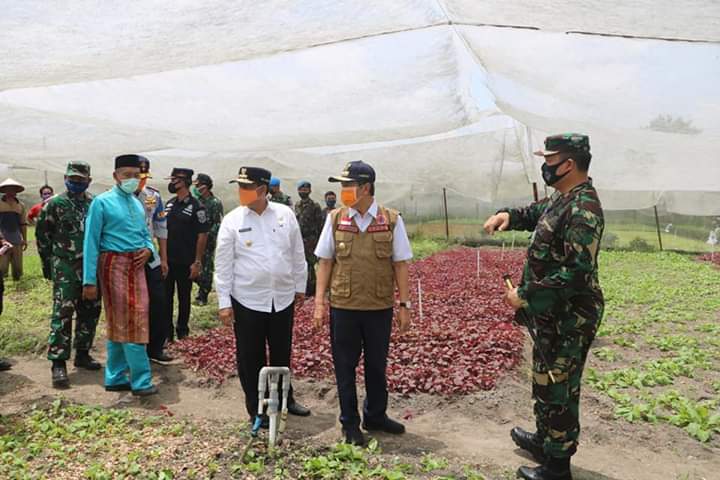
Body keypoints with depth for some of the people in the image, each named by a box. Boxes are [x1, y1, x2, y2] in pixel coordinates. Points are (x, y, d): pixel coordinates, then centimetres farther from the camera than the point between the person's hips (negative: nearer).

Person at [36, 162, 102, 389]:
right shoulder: (55, 204, -2)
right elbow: (42, 234, 2)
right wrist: (48, 262, 2)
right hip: (65, 268, -4)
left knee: (90, 312, 9)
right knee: (62, 314, -8)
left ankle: (82, 354, 23)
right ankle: (58, 363, -5)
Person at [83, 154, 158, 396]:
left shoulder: (137, 203, 14)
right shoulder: (102, 202, -5)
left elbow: (145, 235, 22)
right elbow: (91, 242, -7)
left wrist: (149, 249, -3)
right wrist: (90, 280, -11)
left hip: (136, 265, 6)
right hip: (114, 264, -6)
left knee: (120, 322, 12)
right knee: (126, 322, -5)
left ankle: (115, 378, 21)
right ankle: (141, 380, 1)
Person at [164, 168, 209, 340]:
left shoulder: (196, 207, -9)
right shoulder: (169, 204, 9)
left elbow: (202, 235, -11)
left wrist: (197, 262, -14)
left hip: (185, 263, -5)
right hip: (167, 260, 5)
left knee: (184, 297, 8)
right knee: (166, 297, 8)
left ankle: (182, 331, 22)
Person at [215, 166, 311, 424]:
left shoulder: (285, 214, -1)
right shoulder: (232, 220, -6)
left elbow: (297, 253, 8)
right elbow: (223, 263, -4)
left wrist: (300, 285, 11)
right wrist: (224, 302, -6)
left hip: (283, 298, 2)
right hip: (247, 300, -2)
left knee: (282, 353, 17)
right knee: (250, 358, 7)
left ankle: (286, 398, 38)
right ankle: (256, 410, 25)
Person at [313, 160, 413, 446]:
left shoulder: (391, 220, -4)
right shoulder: (335, 219, -1)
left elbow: (400, 265, 0)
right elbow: (325, 262, 4)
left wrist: (405, 305, -1)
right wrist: (319, 301, -1)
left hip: (380, 307, 0)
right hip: (343, 307, 0)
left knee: (377, 365, 16)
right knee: (345, 367, 10)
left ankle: (375, 416, 37)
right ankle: (350, 424, 28)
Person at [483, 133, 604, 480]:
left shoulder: (583, 210, -24)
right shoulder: (561, 199, 7)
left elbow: (577, 274, -30)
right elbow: (535, 213, 26)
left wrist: (525, 295, -23)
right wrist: (508, 215, 3)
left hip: (568, 318, -10)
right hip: (551, 313, 10)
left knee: (557, 388, 3)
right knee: (545, 380, 24)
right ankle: (545, 439, 44)